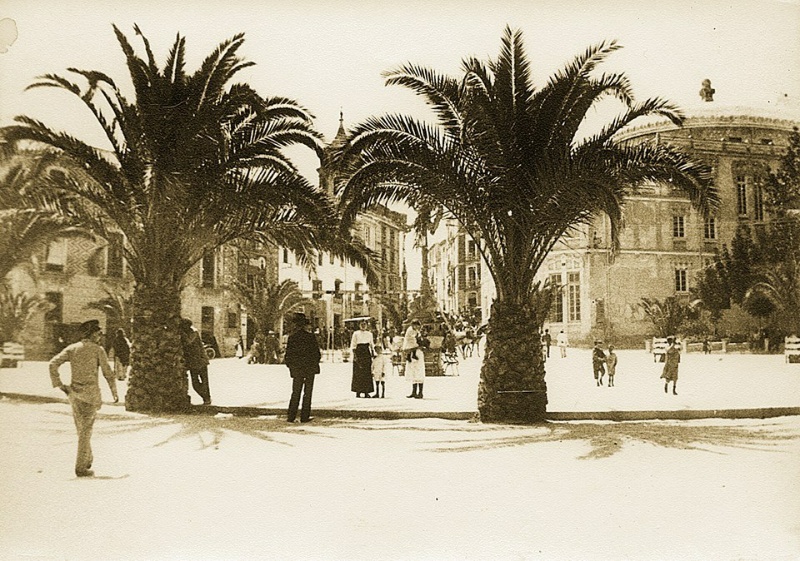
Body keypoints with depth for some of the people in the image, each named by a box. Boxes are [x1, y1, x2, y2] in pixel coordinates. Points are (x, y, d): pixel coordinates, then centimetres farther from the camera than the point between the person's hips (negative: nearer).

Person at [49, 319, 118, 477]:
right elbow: (108, 373, -6)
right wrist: (114, 392, 6)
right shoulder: (98, 350, -5)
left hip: (74, 392, 5)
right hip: (90, 393, -5)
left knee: (82, 428, 19)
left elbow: (53, 363, -6)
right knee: (86, 430, -1)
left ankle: (88, 459, 29)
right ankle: (81, 467, 0)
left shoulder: (71, 348, 7)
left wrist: (59, 384, -1)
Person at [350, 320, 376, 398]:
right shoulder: (356, 333, 3)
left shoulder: (369, 334, 12)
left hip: (367, 354, 3)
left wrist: (373, 354, 9)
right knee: (358, 373, -4)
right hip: (358, 353, -3)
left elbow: (372, 345, 16)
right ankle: (358, 392, 0)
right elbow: (353, 345, -1)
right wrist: (354, 355, -10)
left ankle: (366, 392, 1)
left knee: (367, 373, -2)